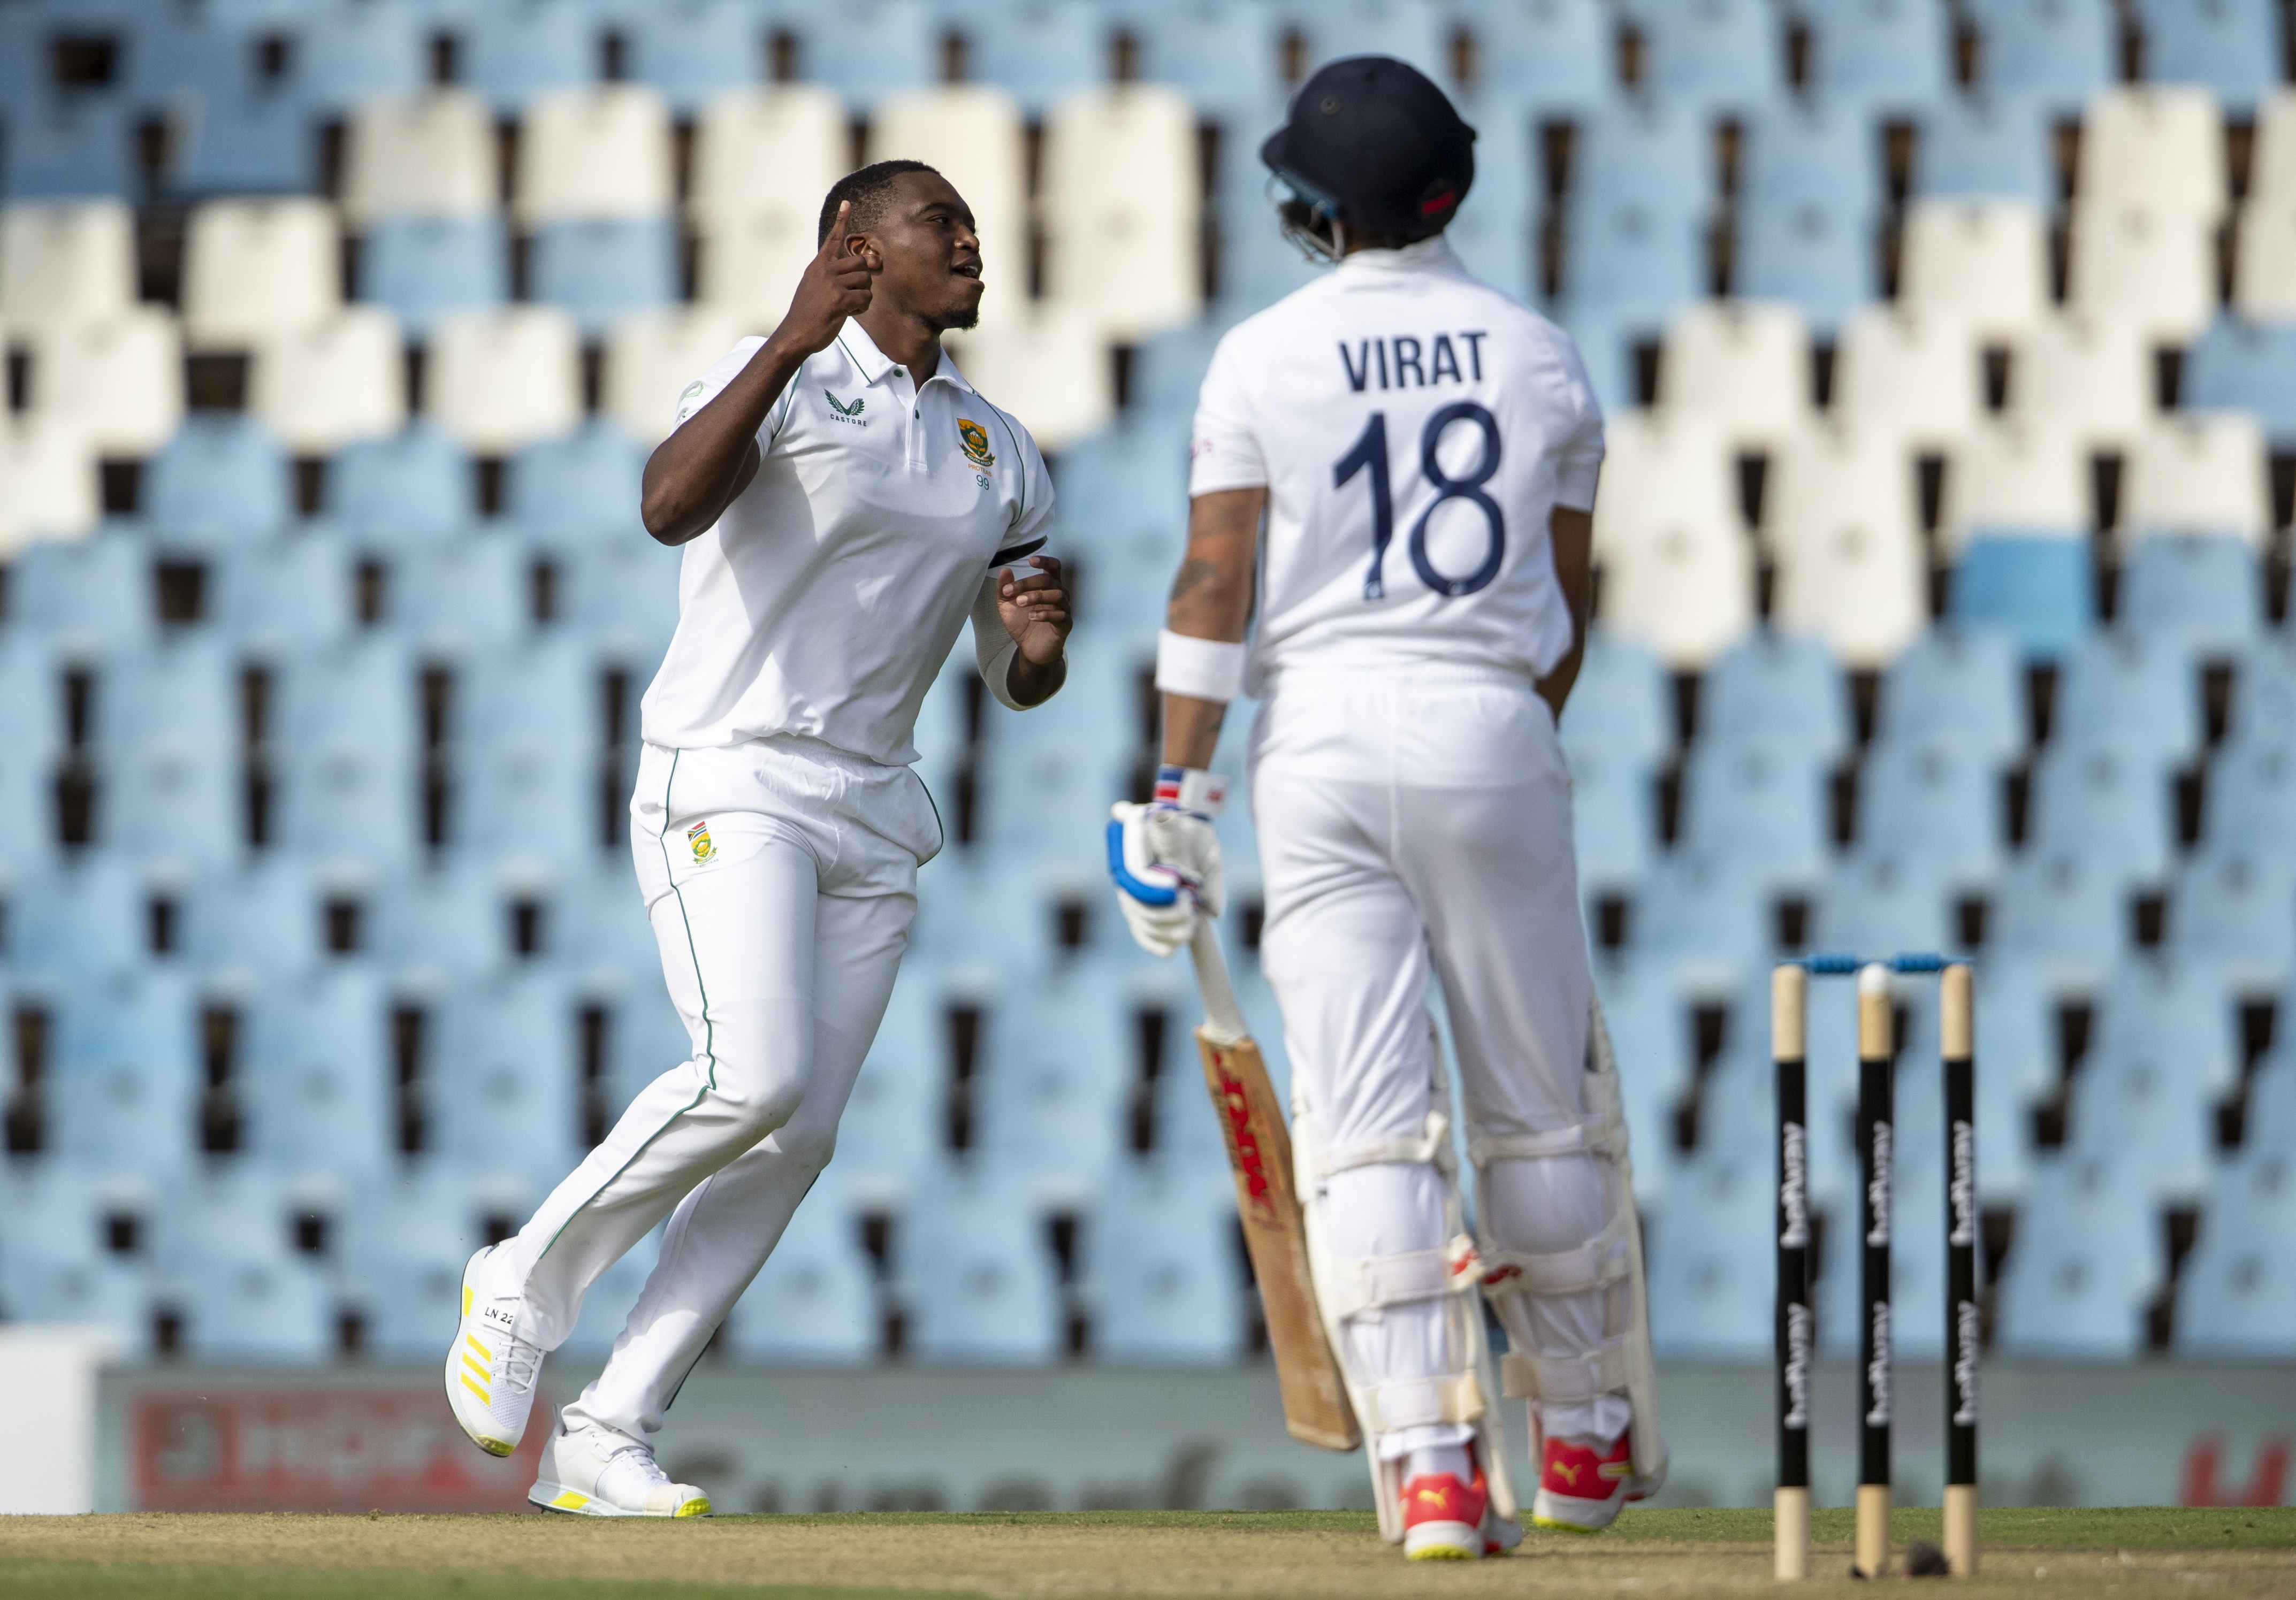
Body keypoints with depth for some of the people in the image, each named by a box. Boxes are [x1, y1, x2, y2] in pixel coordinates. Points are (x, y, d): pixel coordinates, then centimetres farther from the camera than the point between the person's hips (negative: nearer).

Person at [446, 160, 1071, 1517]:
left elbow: (1019, 681, 19)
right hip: (727, 784, -7)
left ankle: (608, 1434, 1)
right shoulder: (779, 382, -6)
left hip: (870, 818, 7)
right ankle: (528, 1288, -2)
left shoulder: (1001, 453, 15)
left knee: (798, 1138, -3)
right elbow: (671, 507, -26)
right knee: (753, 1081, -25)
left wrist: (1041, 639, -5)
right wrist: (793, 344, -35)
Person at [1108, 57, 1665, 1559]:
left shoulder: (1264, 359, -1)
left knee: (1366, 1117, -3)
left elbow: (1214, 580, -7)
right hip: (1489, 734, 1)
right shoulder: (1544, 361, 6)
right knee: (1541, 1104, 14)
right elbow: (1567, 603, 11)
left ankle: (1429, 1468, -13)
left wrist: (1178, 790, -7)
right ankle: (1586, 1437, 24)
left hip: (1320, 745, -1)